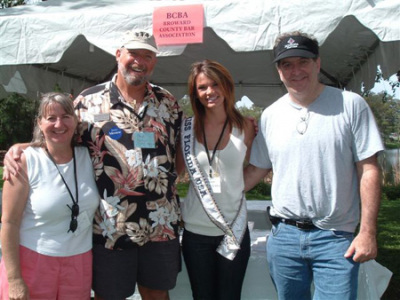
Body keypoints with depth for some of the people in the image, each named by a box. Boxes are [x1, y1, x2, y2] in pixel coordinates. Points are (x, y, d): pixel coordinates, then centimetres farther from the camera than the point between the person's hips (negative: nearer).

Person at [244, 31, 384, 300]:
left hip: (336, 238, -3)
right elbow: (257, 169, 15)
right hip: (283, 235, 3)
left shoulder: (350, 105, -3)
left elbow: (368, 170, -4)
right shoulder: (270, 115, 7)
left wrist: (368, 232, -8)